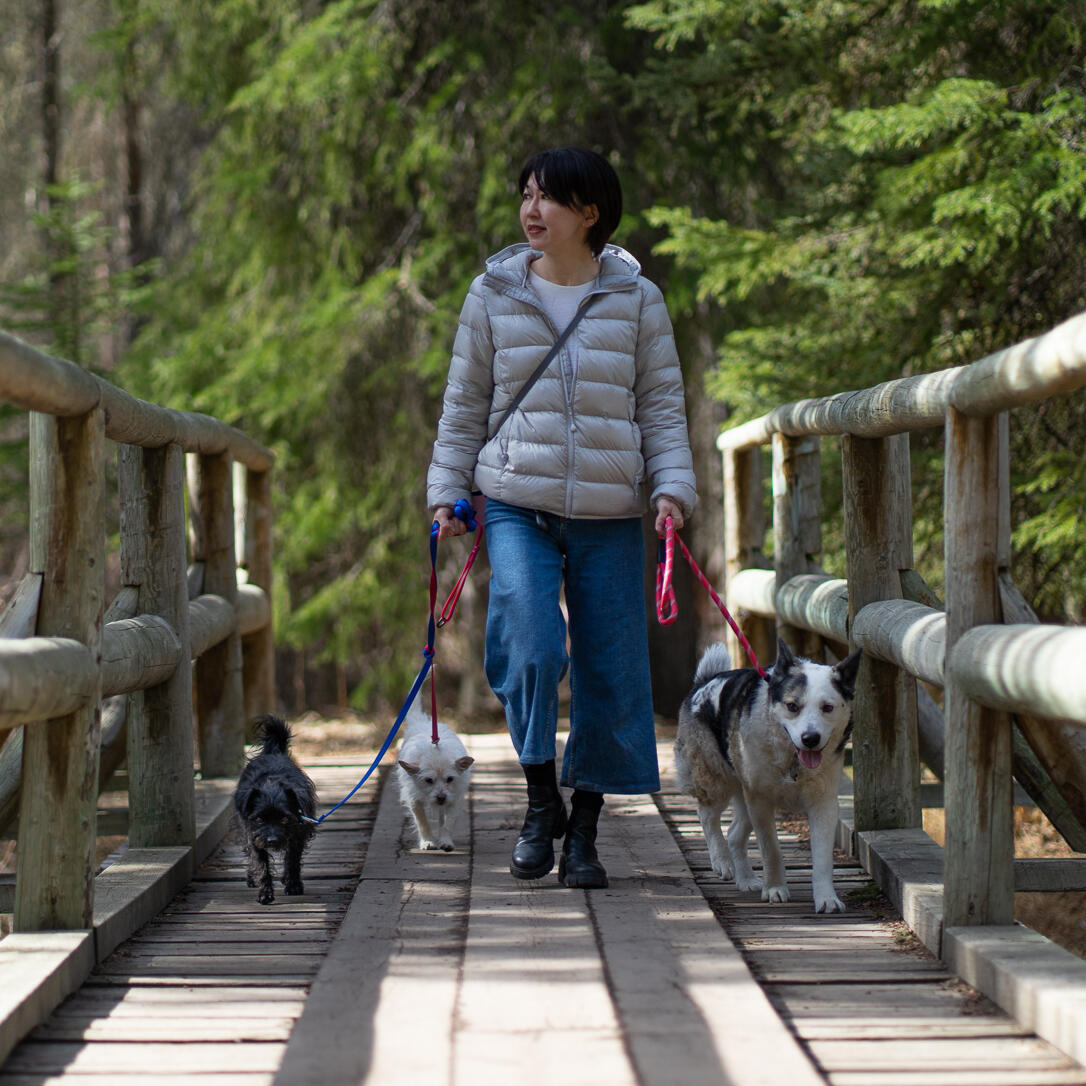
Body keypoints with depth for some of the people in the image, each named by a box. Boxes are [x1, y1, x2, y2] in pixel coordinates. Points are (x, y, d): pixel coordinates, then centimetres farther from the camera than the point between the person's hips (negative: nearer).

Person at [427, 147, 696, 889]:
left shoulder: (637, 299, 4)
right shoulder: (495, 295, 6)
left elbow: (662, 406, 6)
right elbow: (465, 403, 12)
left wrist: (673, 489, -6)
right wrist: (447, 493, 6)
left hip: (609, 517, 1)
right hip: (518, 504, 0)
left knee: (611, 672, 1)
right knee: (530, 645, -20)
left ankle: (584, 832, 16)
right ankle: (541, 800, -1)